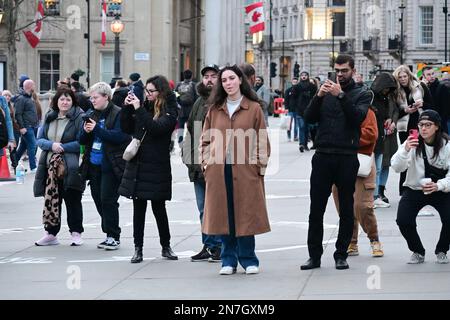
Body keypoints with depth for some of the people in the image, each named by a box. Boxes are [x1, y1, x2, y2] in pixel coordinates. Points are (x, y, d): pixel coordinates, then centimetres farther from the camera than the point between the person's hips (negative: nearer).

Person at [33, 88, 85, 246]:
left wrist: (62, 147, -16)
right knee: (51, 200, 8)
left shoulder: (79, 117, -6)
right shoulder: (49, 118, 12)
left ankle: (76, 233, 12)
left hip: (71, 167, -5)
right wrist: (52, 145, -11)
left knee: (72, 200, 3)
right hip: (50, 165, 5)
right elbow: (39, 140, 9)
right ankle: (51, 233, 16)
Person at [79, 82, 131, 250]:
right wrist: (86, 132, -7)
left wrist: (97, 129, -20)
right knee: (98, 199, 9)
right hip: (94, 165, 7)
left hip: (110, 165, -7)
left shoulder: (118, 114, -7)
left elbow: (119, 136, -19)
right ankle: (110, 235, 19)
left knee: (108, 200, -8)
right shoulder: (91, 115, 14)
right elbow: (82, 141, 15)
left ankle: (114, 237, 0)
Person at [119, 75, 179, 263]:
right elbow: (127, 129, 10)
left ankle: (166, 246, 19)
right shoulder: (146, 107, 9)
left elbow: (157, 128, -22)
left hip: (157, 167, -5)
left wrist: (138, 109, -22)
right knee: (138, 208, 6)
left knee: (158, 208, 3)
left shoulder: (169, 112, -4)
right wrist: (127, 107, -3)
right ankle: (138, 249, 10)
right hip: (137, 164, 5)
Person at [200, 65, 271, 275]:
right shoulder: (214, 109, 11)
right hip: (218, 171, 2)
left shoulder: (254, 108, 4)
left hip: (245, 171, -2)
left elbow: (262, 141, 4)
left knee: (246, 214, -1)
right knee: (223, 215, 3)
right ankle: (228, 260, 13)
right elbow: (206, 140, 15)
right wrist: (206, 163, 4)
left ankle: (248, 260, 11)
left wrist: (260, 166, -2)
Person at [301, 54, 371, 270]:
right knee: (316, 209, 0)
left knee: (346, 209, 4)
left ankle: (341, 255, 11)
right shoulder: (327, 92, 15)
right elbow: (309, 118, 5)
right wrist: (318, 97, -10)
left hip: (347, 158, -2)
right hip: (323, 156, 2)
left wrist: (341, 96, -17)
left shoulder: (362, 95, 8)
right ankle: (314, 256, 5)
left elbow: (358, 116, -11)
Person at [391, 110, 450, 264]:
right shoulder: (413, 143, -8)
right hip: (415, 189, 1)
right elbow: (397, 167, -18)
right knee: (403, 220, -21)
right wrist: (405, 150, -36)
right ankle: (418, 252, 7)